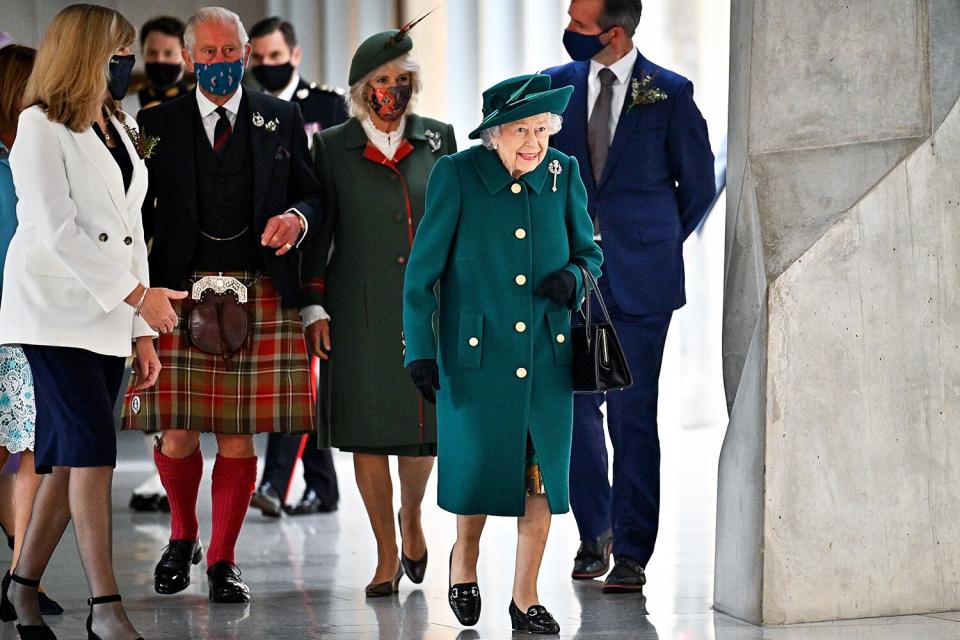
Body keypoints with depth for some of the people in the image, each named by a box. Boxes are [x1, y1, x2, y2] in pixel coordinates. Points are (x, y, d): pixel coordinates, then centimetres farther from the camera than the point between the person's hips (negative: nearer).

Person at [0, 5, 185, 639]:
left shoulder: (121, 129, 17)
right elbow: (58, 231, -15)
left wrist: (143, 333, 12)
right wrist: (137, 295, -16)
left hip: (109, 317, 7)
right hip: (57, 312, -7)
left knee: (69, 458, 6)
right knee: (94, 449, -13)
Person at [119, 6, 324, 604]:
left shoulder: (282, 119, 11)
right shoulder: (158, 123, 8)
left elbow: (312, 194, 14)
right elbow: (139, 212, 7)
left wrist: (297, 217, -10)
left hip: (262, 298, 0)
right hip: (181, 293, 0)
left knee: (240, 436, 0)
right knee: (177, 432, -1)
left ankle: (223, 560, 14)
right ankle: (183, 536, 27)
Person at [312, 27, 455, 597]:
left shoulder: (438, 139, 6)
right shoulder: (333, 147, 3)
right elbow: (318, 234, 5)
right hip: (363, 311, -1)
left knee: (425, 425, 3)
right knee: (370, 430, 0)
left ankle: (412, 516, 34)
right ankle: (388, 556, 13)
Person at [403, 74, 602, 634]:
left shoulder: (563, 174, 1)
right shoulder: (457, 175, -8)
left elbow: (589, 252, 13)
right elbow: (422, 270, -5)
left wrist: (574, 275, -10)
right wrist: (420, 350, -9)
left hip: (547, 353, 3)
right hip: (476, 351, -3)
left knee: (543, 472, 2)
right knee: (479, 464, 1)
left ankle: (526, 598, 15)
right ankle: (465, 559, 33)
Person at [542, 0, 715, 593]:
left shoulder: (670, 93, -3)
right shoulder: (556, 85, 5)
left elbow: (698, 182, 7)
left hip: (638, 277, -3)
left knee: (632, 414, -2)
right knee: (576, 405, 4)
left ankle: (631, 552, 5)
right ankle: (594, 533, 22)